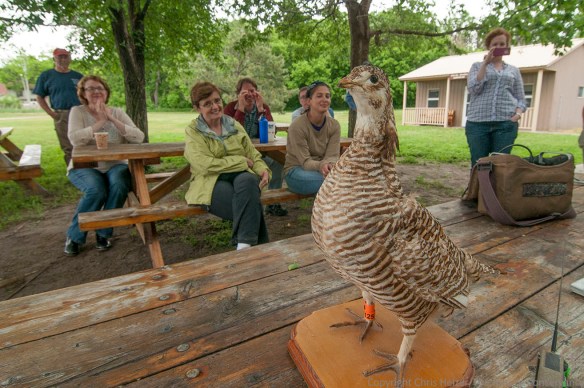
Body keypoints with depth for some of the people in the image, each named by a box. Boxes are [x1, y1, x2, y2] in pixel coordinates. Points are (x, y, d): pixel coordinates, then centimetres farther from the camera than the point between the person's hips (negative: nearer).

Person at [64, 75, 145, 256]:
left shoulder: (117, 112, 6)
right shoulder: (77, 111, 1)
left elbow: (139, 137, -10)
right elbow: (75, 139, -18)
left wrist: (112, 120, -17)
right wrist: (100, 121, -18)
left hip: (115, 166, 2)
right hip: (85, 167, -1)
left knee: (119, 185, -31)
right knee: (96, 190, -32)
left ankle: (103, 233, -8)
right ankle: (74, 236, -6)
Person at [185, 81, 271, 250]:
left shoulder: (234, 125, 17)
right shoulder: (193, 132, 4)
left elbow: (253, 155, 14)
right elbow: (206, 165, -12)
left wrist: (263, 170, -9)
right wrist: (242, 161, -9)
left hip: (242, 176, 4)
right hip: (211, 183, -3)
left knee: (247, 180, -34)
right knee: (250, 201, -33)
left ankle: (245, 246, -32)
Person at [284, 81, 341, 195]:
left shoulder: (334, 125, -3)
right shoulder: (297, 126, -16)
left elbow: (332, 156, -11)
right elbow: (305, 161, -19)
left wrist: (329, 165, -35)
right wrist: (320, 166, -41)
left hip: (325, 168, 5)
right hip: (296, 170, -4)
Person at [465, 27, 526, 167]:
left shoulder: (514, 70, 19)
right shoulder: (477, 66, 15)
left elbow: (521, 99, 15)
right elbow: (473, 89, -3)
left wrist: (518, 113, -6)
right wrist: (485, 63, -4)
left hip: (505, 124, 2)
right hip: (477, 122, -1)